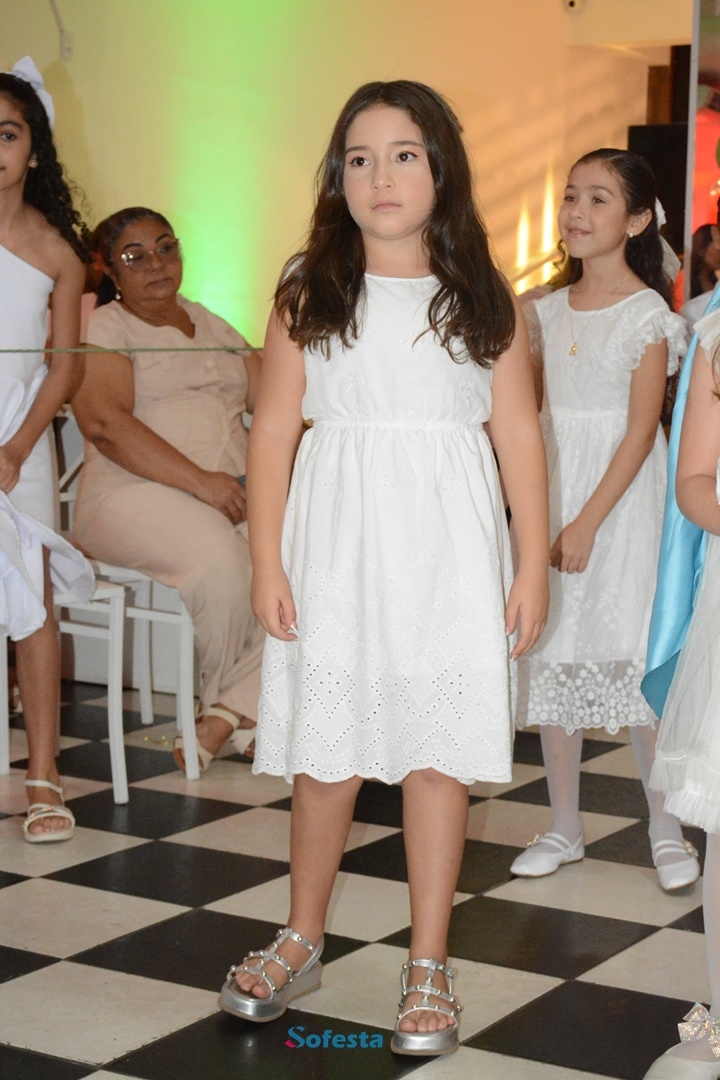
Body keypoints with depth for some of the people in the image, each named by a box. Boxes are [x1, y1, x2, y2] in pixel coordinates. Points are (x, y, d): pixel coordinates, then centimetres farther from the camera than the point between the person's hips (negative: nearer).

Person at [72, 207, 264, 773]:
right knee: (220, 557, -36)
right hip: (133, 493, -5)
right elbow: (105, 423, -14)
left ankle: (223, 719, -21)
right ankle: (236, 704, -9)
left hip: (231, 490, 6)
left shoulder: (213, 327, 24)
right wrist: (201, 482, -22)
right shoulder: (101, 329, 4)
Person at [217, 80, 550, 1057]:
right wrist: (268, 563, -3)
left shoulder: (484, 300, 3)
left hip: (447, 550, 0)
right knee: (326, 751, 8)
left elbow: (519, 437, 4)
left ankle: (430, 967, 15)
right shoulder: (308, 295, 3)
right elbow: (274, 429, 2)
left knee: (437, 751, 3)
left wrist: (533, 567, 0)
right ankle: (303, 940, 27)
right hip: (338, 544, 1)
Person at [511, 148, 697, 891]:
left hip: (621, 499, -5)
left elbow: (640, 433, -11)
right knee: (550, 659, 7)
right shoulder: (547, 311, 10)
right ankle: (564, 829, 19)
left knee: (631, 659, -6)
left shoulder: (647, 314, -6)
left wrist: (587, 522, -16)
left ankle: (666, 829, 11)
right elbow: (531, 418, 12)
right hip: (550, 495, 6)